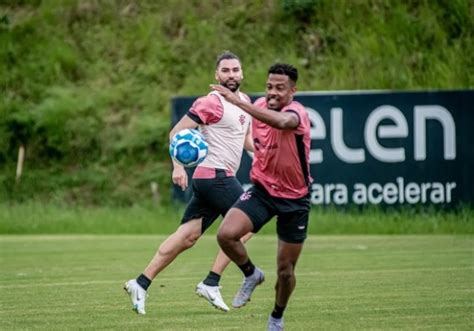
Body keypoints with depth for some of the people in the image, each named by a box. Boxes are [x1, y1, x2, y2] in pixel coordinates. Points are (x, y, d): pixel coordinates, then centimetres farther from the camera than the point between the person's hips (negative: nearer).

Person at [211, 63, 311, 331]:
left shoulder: (297, 112, -23)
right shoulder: (260, 107, -3)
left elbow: (281, 121, -50)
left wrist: (238, 102, -53)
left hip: (294, 198, -4)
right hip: (262, 189, 4)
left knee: (286, 271, 5)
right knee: (226, 234, -22)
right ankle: (251, 274, 8)